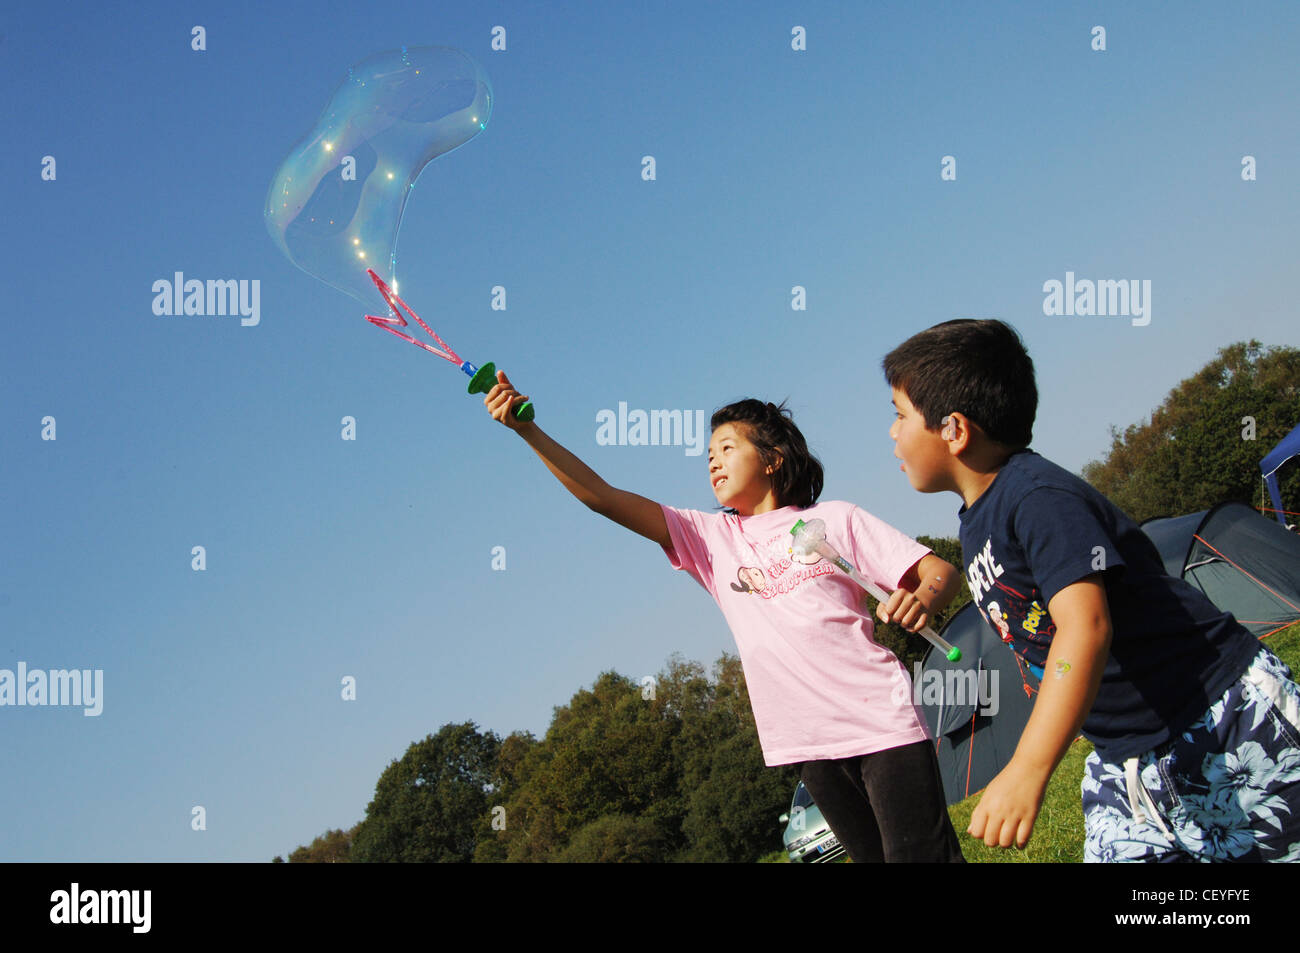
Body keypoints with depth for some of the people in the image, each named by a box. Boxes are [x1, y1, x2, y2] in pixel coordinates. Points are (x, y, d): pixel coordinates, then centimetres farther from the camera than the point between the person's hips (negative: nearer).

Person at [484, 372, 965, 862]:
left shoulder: (833, 519, 5)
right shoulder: (711, 538, 12)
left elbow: (940, 571, 2)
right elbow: (601, 496, 6)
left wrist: (922, 600, -22)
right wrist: (527, 429, -3)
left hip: (881, 726, -3)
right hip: (809, 743, 4)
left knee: (923, 854, -10)